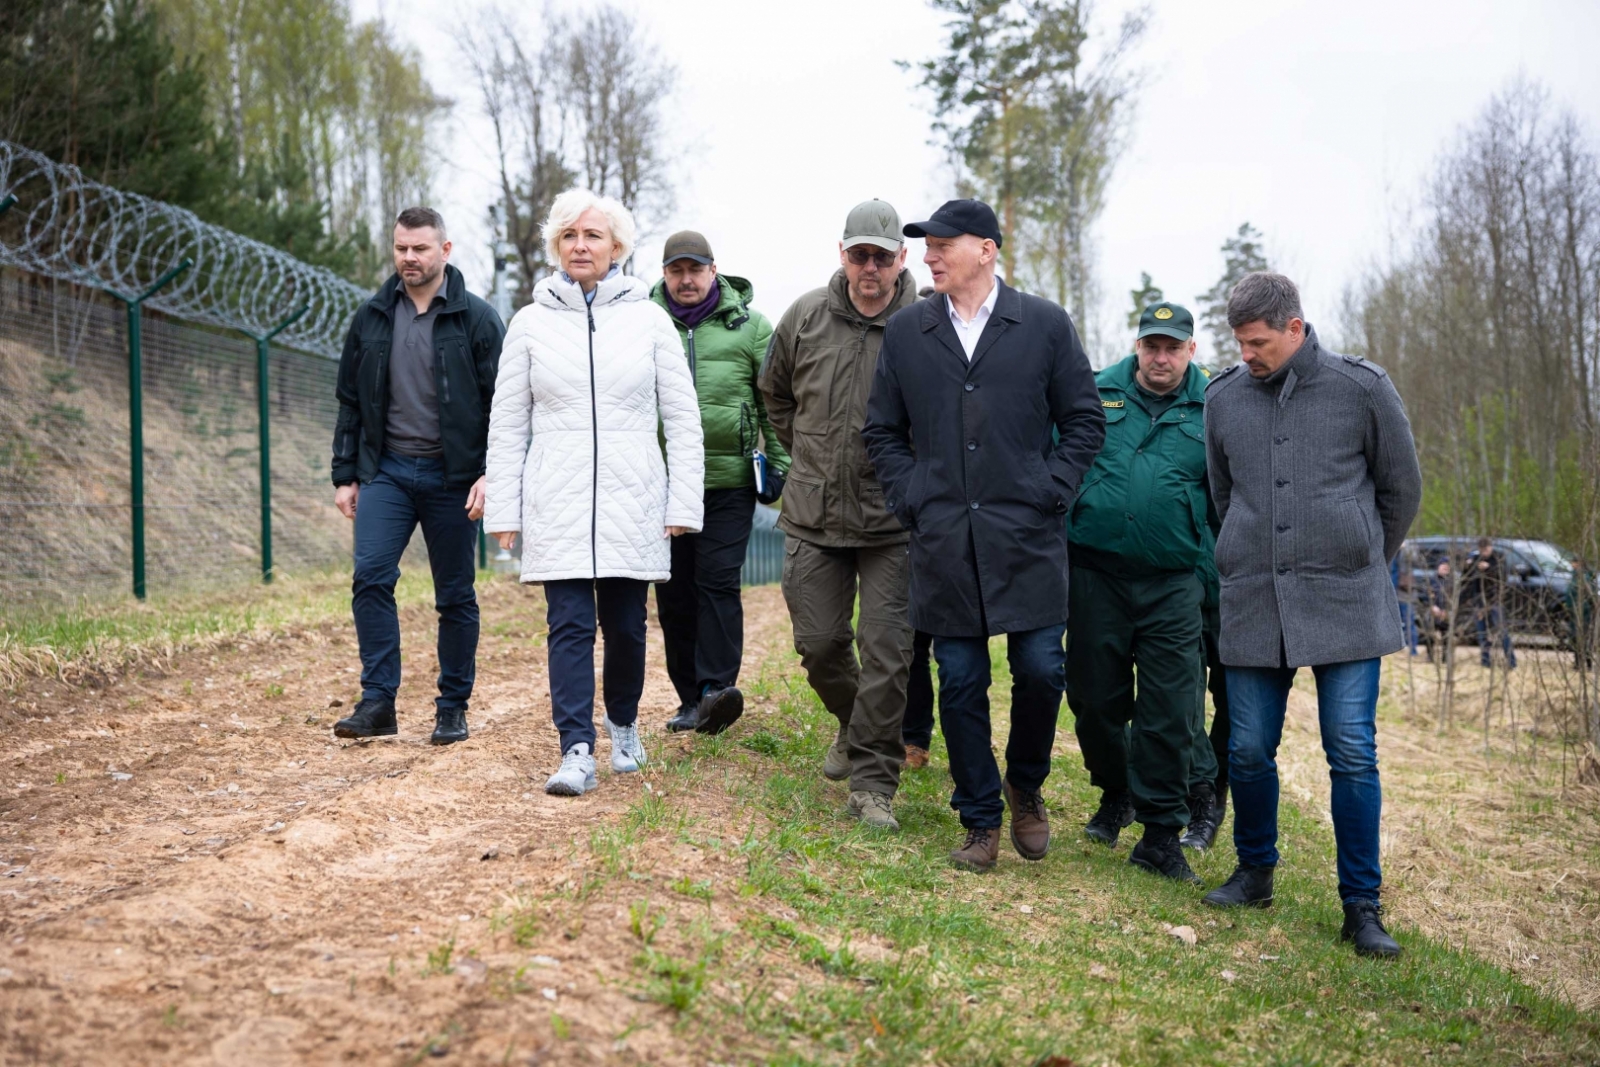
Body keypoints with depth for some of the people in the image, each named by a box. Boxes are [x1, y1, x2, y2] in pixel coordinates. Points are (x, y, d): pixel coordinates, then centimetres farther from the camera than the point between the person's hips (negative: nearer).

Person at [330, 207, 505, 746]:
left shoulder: (477, 319, -3)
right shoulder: (371, 319, 8)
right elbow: (350, 403, 13)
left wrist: (491, 473, -14)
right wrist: (345, 476, 9)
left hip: (452, 477, -2)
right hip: (386, 471, 3)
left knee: (455, 596, 4)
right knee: (370, 576, -13)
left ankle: (453, 708, 15)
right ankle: (378, 701, -6)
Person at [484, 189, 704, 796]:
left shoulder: (648, 319, 5)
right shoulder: (531, 323, 6)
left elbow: (683, 417, 5)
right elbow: (507, 424, 8)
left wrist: (683, 502, -1)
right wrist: (503, 508, 2)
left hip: (632, 500, 0)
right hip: (557, 502, 0)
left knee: (626, 625, 7)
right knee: (570, 625, -8)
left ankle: (623, 725, 30)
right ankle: (577, 753, -9)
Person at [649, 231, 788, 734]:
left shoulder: (749, 325, 4)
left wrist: (782, 465, 0)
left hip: (729, 480, -2)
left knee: (718, 580, -10)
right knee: (674, 590, 6)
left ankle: (718, 686, -10)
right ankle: (691, 698, 14)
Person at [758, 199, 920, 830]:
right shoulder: (806, 317, 1)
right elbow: (775, 393, 19)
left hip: (894, 524, -3)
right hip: (813, 517, 3)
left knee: (887, 653, -3)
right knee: (819, 643, 9)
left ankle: (872, 782, 8)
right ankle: (853, 725, 39)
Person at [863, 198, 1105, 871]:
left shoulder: (1046, 326, 3)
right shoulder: (905, 334, 8)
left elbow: (1084, 421, 7)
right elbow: (882, 432, 14)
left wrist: (1051, 493, -2)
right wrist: (911, 500, 3)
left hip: (1027, 538, -1)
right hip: (944, 544, 2)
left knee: (1040, 670, -3)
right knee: (960, 683, 4)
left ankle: (1025, 788, 25)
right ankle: (980, 821, 18)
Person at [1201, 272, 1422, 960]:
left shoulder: (1362, 388, -2)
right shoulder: (1223, 398, 6)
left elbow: (1401, 489, 9)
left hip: (1344, 603, -2)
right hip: (1253, 602, 3)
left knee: (1353, 754, -2)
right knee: (1249, 751, 5)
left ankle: (1361, 905, 8)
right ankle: (1255, 873, 27)